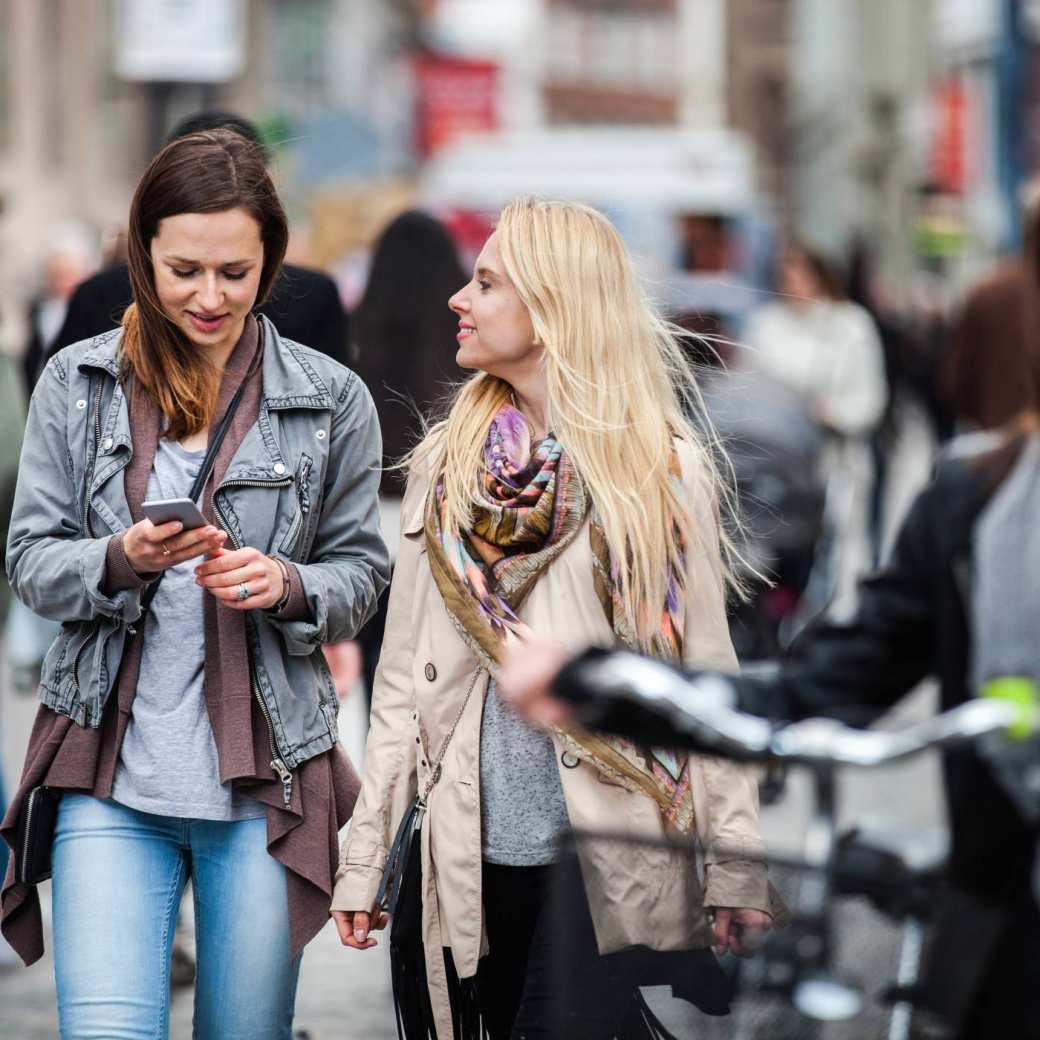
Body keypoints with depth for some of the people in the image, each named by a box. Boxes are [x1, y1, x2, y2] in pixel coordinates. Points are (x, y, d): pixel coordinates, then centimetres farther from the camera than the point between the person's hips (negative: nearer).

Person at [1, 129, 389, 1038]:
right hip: (111, 771, 0)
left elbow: (361, 573, 9)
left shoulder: (331, 400, 3)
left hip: (266, 780, 1)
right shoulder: (77, 385, 4)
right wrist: (121, 560, -16)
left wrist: (289, 587, -13)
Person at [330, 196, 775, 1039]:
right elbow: (404, 674, 9)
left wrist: (739, 872, -5)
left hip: (613, 850, -4)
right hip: (478, 849, 4)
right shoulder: (447, 465, 8)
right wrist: (363, 857, 5)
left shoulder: (665, 470, -2)